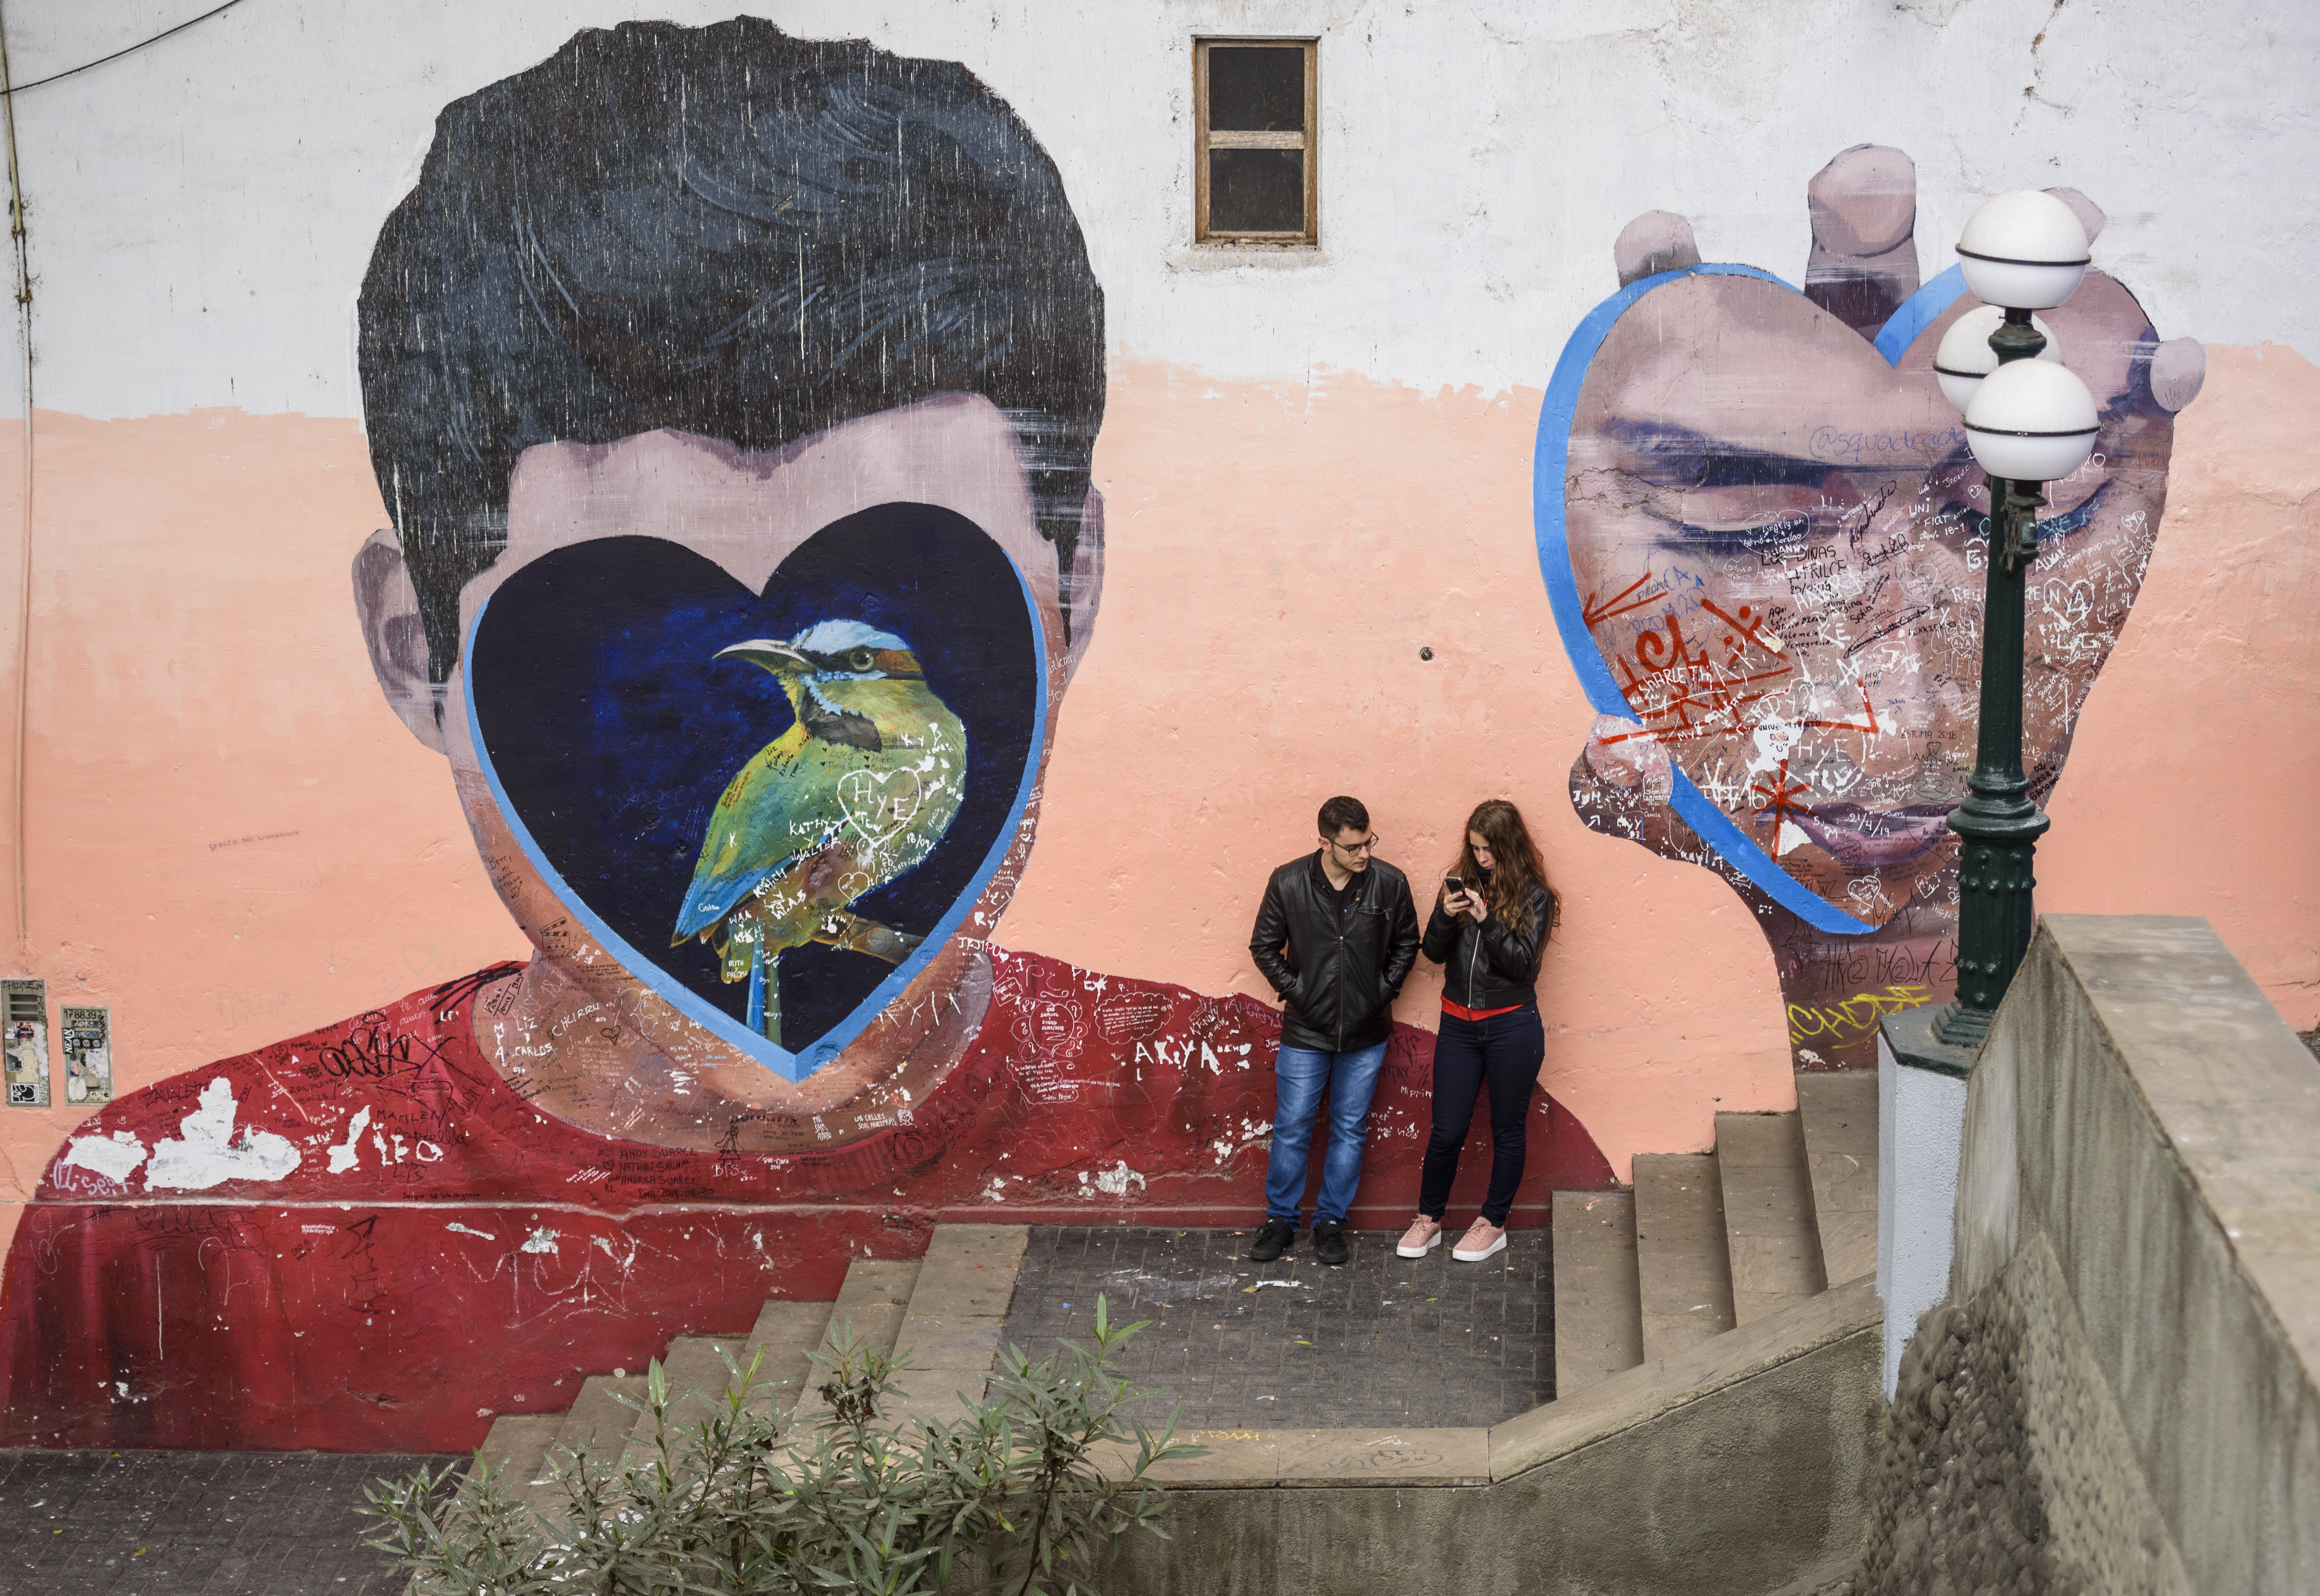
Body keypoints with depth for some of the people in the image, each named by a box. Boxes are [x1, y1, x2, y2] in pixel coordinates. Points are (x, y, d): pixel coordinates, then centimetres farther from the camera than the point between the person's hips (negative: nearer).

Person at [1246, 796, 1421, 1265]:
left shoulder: (1390, 884, -10)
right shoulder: (1288, 883, -12)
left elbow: (1407, 944, 6)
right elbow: (1264, 946, 1)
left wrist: (1383, 990, -2)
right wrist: (1294, 990, -5)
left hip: (1366, 1035, 1)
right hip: (1305, 1033, -1)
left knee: (1350, 1130, 11)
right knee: (1291, 1130, 5)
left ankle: (1331, 1222, 24)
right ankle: (1280, 1220, 22)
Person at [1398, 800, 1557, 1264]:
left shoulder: (1534, 897, -5)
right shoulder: (1460, 884, 5)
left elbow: (1524, 964, -13)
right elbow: (1434, 952, 4)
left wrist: (1487, 920, -22)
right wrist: (1445, 916, -16)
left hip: (1512, 1028, -3)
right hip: (1459, 1025, 3)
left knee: (1507, 1129, 9)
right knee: (1447, 1130, 6)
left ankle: (1493, 1224, 23)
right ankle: (1428, 1220, 22)